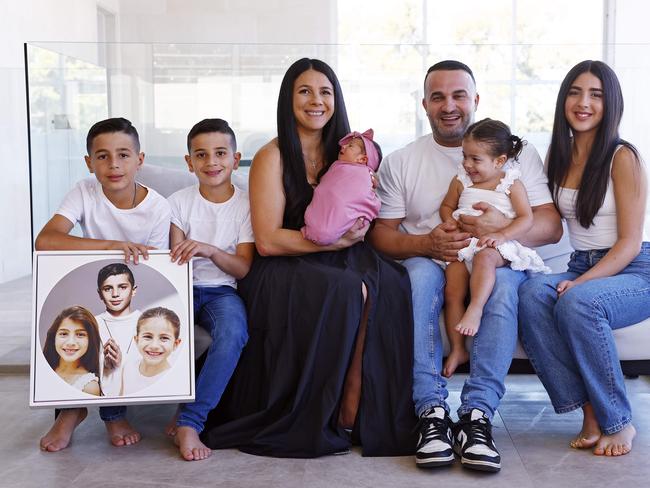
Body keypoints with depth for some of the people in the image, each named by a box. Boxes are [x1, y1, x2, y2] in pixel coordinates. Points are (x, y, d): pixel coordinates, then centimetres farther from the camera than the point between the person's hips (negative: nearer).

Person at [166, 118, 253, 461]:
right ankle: (183, 407, -15)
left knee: (234, 332, -34)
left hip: (222, 290, -1)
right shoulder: (179, 202, 5)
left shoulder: (245, 205, 1)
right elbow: (176, 260, 0)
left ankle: (189, 421, -25)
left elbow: (243, 268, -6)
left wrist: (209, 250, -25)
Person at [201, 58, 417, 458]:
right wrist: (333, 240, -17)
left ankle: (369, 410, -23)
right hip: (286, 271, -4)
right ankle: (343, 413, -18)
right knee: (350, 291, -34)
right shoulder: (273, 157, -2)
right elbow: (267, 241, -10)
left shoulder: (345, 150, 15)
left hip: (343, 260, 5)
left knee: (389, 283, -29)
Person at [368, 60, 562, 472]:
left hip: (496, 263, 0)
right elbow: (381, 235, 3)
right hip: (426, 263, 1)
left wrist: (504, 227, -22)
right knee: (420, 274, -35)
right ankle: (432, 411, -34)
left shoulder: (517, 153, 9)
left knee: (503, 280, -35)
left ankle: (478, 413, -34)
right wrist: (425, 243, -19)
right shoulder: (400, 162, 11)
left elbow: (552, 226, 0)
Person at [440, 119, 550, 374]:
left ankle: (476, 308, -47)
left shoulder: (512, 184, 2)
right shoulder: (461, 181, 13)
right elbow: (446, 206, 27)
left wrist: (501, 234, -19)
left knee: (484, 257, -40)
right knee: (452, 291, -12)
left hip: (496, 246, -4)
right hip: (462, 245, 4)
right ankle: (457, 349, -3)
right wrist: (450, 221, 3)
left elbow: (526, 218, -3)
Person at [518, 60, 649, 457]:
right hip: (582, 268, 5)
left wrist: (580, 282, -23)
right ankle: (590, 414, -22)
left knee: (577, 302, -36)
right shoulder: (559, 155, 11)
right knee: (532, 295, -28)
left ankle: (618, 422, -17)